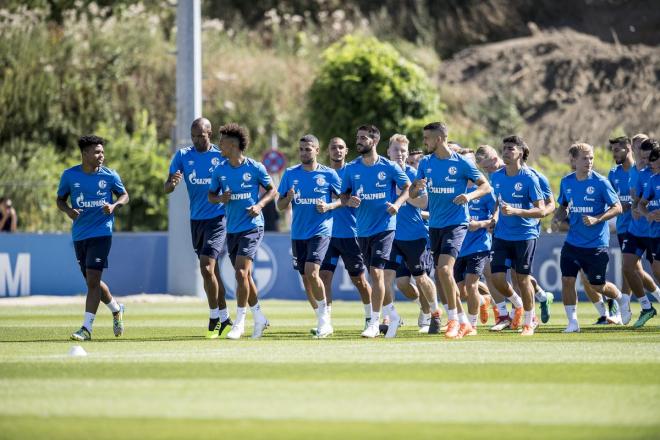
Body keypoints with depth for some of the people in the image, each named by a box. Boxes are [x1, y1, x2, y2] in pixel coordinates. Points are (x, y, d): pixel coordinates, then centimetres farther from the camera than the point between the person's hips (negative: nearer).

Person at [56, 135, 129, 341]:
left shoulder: (110, 175, -2)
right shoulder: (69, 175, 0)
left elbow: (124, 195, 11)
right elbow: (60, 199, 11)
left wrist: (114, 206, -10)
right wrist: (68, 210, -11)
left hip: (101, 232, -3)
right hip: (79, 235, 3)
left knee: (92, 279, -13)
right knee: (91, 281, 10)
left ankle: (87, 328, -13)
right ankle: (116, 309, 37)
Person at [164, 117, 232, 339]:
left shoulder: (221, 156, -5)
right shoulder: (182, 155, 4)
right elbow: (167, 188, -1)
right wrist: (172, 183, -24)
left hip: (218, 218, -5)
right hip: (196, 219, 5)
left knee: (206, 268, -16)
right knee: (211, 270, 11)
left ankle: (214, 318, -4)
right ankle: (224, 317, 21)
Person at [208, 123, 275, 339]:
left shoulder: (255, 168, -7)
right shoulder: (219, 170, 4)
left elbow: (271, 190, 4)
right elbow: (211, 195, 13)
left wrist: (259, 204, -13)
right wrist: (220, 198, -9)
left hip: (251, 226, -5)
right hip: (232, 229, 5)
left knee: (241, 272, -16)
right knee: (244, 275, 11)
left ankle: (239, 322, -8)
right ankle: (259, 317, 26)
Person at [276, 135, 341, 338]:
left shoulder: (328, 174, -2)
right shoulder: (290, 174, 6)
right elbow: (280, 205, 9)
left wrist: (329, 206, -13)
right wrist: (288, 198, -13)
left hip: (321, 231, -4)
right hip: (298, 233, 4)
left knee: (311, 271, -20)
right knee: (306, 277, 7)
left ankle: (324, 315, -4)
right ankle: (323, 321, 20)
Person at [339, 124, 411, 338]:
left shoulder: (389, 167, -6)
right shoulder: (351, 168, 4)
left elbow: (407, 187, 4)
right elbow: (343, 196, 11)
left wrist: (397, 204, -13)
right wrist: (349, 201, -13)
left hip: (384, 226, -5)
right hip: (363, 229, 5)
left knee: (376, 272, -14)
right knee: (374, 274, 12)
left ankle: (375, 323, -11)